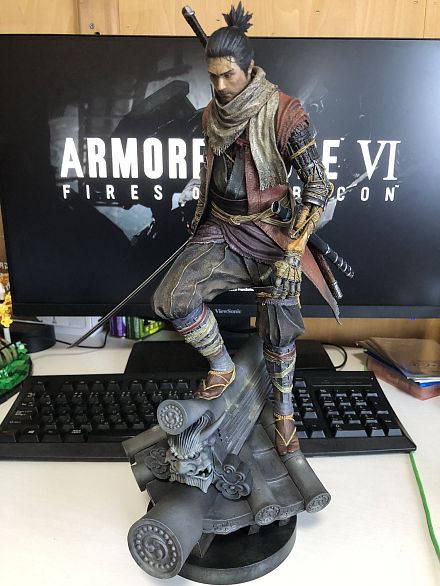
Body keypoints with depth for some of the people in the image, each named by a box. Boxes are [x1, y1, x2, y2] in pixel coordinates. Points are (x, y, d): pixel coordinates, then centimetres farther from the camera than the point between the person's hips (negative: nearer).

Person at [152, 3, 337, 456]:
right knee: (173, 297, -16)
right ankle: (222, 367, 9)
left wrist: (295, 247, -19)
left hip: (270, 232, -4)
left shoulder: (283, 113, -12)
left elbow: (317, 184, -14)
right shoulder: (211, 114, 7)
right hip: (219, 229, 5)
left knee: (278, 330, -1)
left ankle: (283, 410, 24)